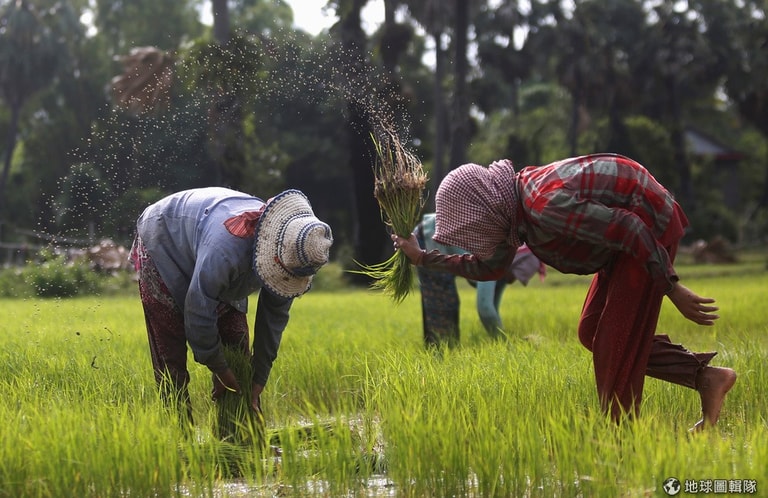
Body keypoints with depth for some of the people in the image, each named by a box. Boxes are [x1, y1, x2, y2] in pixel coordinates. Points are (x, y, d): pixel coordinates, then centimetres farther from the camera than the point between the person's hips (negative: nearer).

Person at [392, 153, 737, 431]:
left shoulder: (546, 207, -31)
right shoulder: (512, 209, -1)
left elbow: (630, 230, -29)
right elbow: (488, 267, 16)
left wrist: (672, 290, -23)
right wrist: (423, 258, 12)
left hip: (651, 226, -10)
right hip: (631, 228, 10)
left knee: (614, 341, -7)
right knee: (592, 332, 10)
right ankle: (706, 377, 11)